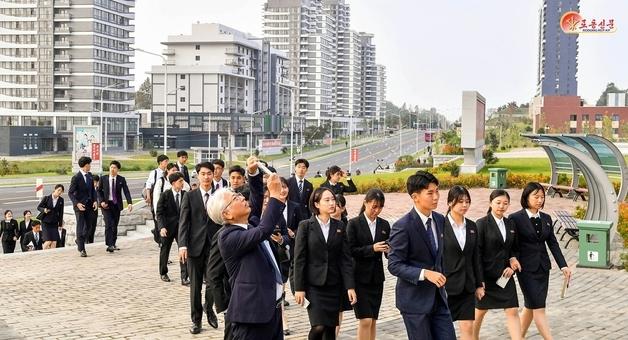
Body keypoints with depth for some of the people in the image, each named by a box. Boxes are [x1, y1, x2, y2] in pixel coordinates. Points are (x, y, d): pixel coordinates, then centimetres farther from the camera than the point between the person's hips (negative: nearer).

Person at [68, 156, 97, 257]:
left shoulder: (89, 175, 7)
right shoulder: (76, 178, -14)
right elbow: (70, 193, -12)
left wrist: (95, 201, -1)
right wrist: (77, 203, -23)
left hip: (89, 204, 7)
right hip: (80, 205, -6)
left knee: (88, 226, 13)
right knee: (80, 227, -3)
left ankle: (79, 241, 38)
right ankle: (82, 249, 2)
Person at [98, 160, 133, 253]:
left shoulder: (121, 179, 1)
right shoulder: (103, 178, 1)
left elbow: (126, 191, -8)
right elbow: (99, 191, 7)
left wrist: (129, 203, -21)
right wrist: (101, 201, -9)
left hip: (116, 204, 2)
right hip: (106, 204, -2)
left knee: (115, 225, 8)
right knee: (109, 224, -14)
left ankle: (113, 244, 24)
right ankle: (109, 245, -16)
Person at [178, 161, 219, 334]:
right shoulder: (189, 196, 2)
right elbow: (183, 222, -2)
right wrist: (182, 245, -12)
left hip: (214, 246, 1)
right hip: (195, 246, 0)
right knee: (195, 285, 5)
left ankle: (209, 309, 29)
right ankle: (196, 319, 19)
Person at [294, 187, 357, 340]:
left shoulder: (339, 227, 6)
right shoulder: (305, 226, -3)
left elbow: (346, 258, 4)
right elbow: (299, 259, -4)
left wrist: (350, 286, -3)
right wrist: (299, 288, -8)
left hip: (334, 285, 3)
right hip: (313, 285, -3)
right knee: (319, 327, -14)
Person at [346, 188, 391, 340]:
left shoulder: (384, 225, 7)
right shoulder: (354, 224, -6)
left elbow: (389, 252, 9)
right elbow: (350, 251, -11)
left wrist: (389, 250, -14)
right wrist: (372, 248, -22)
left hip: (376, 277, 5)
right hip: (360, 277, -4)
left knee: (373, 320, 9)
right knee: (365, 320, -9)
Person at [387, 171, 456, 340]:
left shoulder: (440, 220, 6)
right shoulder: (403, 226, -16)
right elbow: (394, 265, -16)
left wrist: (440, 278, 14)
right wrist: (425, 273, -26)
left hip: (438, 297, 6)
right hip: (414, 300, -6)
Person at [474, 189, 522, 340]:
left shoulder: (510, 224, 6)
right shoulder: (482, 224, -10)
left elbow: (514, 249, 16)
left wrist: (512, 265, -4)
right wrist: (479, 280, -16)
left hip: (505, 276, 4)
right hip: (486, 276, -4)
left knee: (513, 312, -3)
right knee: (480, 310, 12)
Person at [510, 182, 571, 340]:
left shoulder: (546, 218, 8)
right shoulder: (516, 218, -9)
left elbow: (553, 243, 7)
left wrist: (563, 266, -2)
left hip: (543, 267, 6)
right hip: (526, 268, -6)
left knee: (530, 306, 13)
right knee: (538, 308, -8)